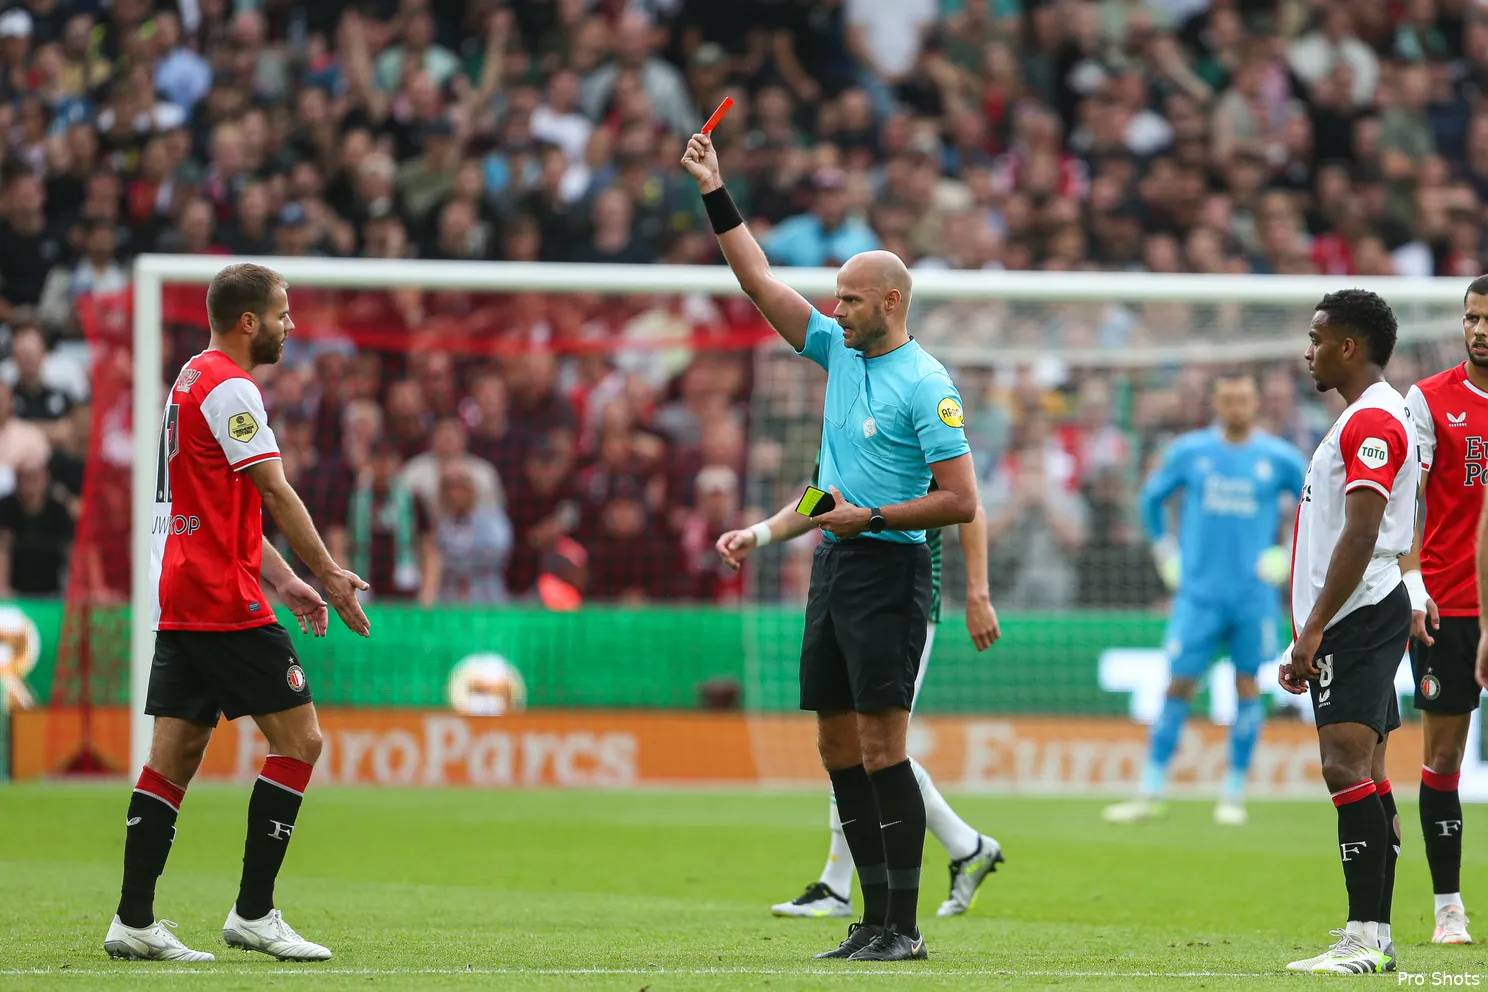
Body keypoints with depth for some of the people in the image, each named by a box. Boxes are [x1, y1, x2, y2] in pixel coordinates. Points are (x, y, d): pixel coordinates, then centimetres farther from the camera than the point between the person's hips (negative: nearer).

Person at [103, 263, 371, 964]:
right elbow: (275, 496, -16)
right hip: (223, 602, -10)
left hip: (178, 602, 10)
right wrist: (330, 576, -10)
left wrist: (285, 583, 21)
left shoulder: (193, 381, 20)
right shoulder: (231, 388, -12)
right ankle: (253, 914, -5)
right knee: (298, 740, -5)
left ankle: (134, 922, 5)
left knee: (175, 755, 8)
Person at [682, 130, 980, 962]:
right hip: (834, 564, 8)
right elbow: (763, 282, 16)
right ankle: (875, 915, 10)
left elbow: (961, 501, -14)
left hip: (888, 571, -8)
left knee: (883, 746, -11)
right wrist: (716, 194, 12)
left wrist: (869, 517, -15)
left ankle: (903, 926, -10)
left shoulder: (926, 385, -11)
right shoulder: (842, 352, 11)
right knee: (839, 744, 7)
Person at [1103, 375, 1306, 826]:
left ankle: (1234, 794, 12)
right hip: (1199, 591, 0)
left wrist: (1292, 553, 3)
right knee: (1179, 686, -3)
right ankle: (1151, 792, 2)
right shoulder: (1189, 451, 3)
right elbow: (1151, 497, 18)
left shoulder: (1279, 458, 0)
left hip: (1254, 597, 0)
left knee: (1247, 687, 1)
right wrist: (1165, 549, 11)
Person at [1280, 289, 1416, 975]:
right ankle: (1375, 936, 11)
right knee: (1365, 774, 10)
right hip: (1351, 624, 11)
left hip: (1359, 613, -11)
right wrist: (1310, 639, 25)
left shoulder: (1373, 419, -13)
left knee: (1347, 766, -17)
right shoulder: (1368, 417, 21)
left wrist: (1314, 630, -24)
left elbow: (1360, 536, -22)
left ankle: (1366, 938, -22)